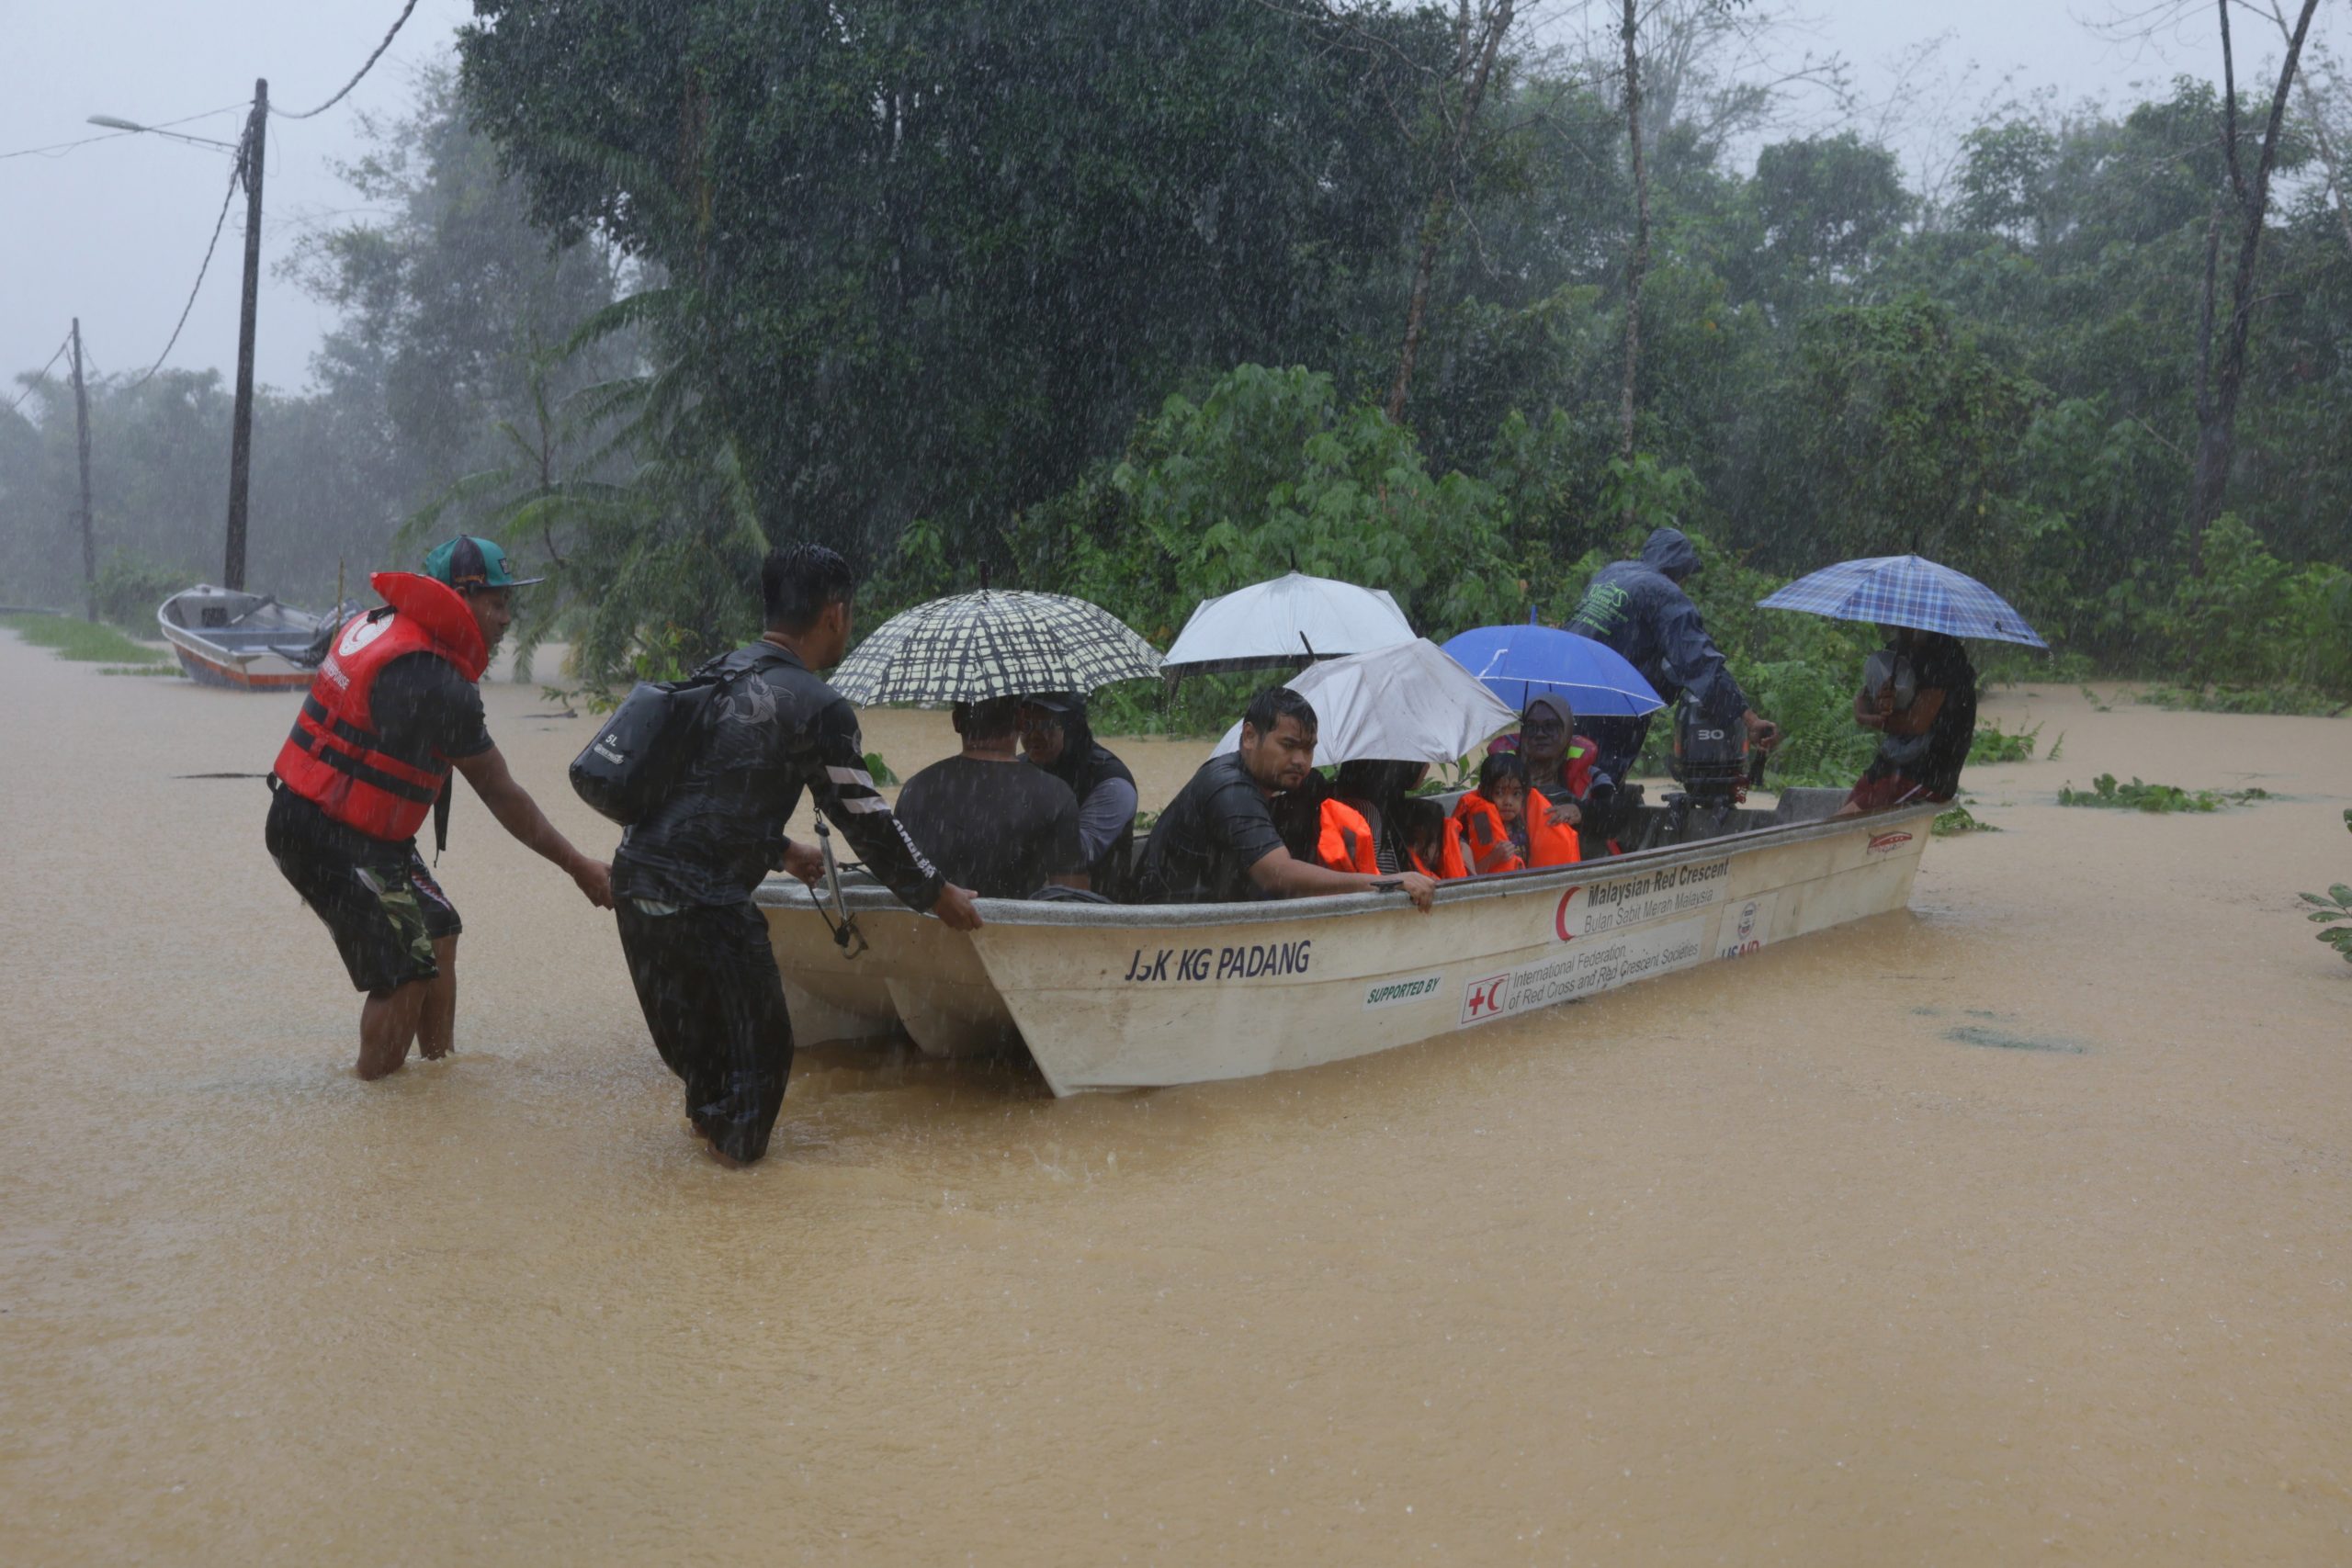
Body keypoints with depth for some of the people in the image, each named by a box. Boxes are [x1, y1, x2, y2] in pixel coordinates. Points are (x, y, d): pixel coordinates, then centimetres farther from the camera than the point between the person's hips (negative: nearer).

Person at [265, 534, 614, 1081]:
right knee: (406, 972, -6)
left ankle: (439, 1063, 22)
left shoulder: (375, 624, 5)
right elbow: (503, 797, -15)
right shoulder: (437, 683, -22)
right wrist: (580, 868, -8)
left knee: (437, 933, 16)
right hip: (330, 841, -10)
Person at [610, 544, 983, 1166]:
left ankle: (708, 1115, 45)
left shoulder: (721, 670, 15)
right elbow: (866, 820, -4)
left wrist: (781, 850, 39)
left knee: (692, 1018, 29)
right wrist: (937, 894, 9)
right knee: (758, 1037, 11)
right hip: (700, 900, -9)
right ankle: (735, 1145, 22)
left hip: (636, 874, 9)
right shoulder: (820, 708, -10)